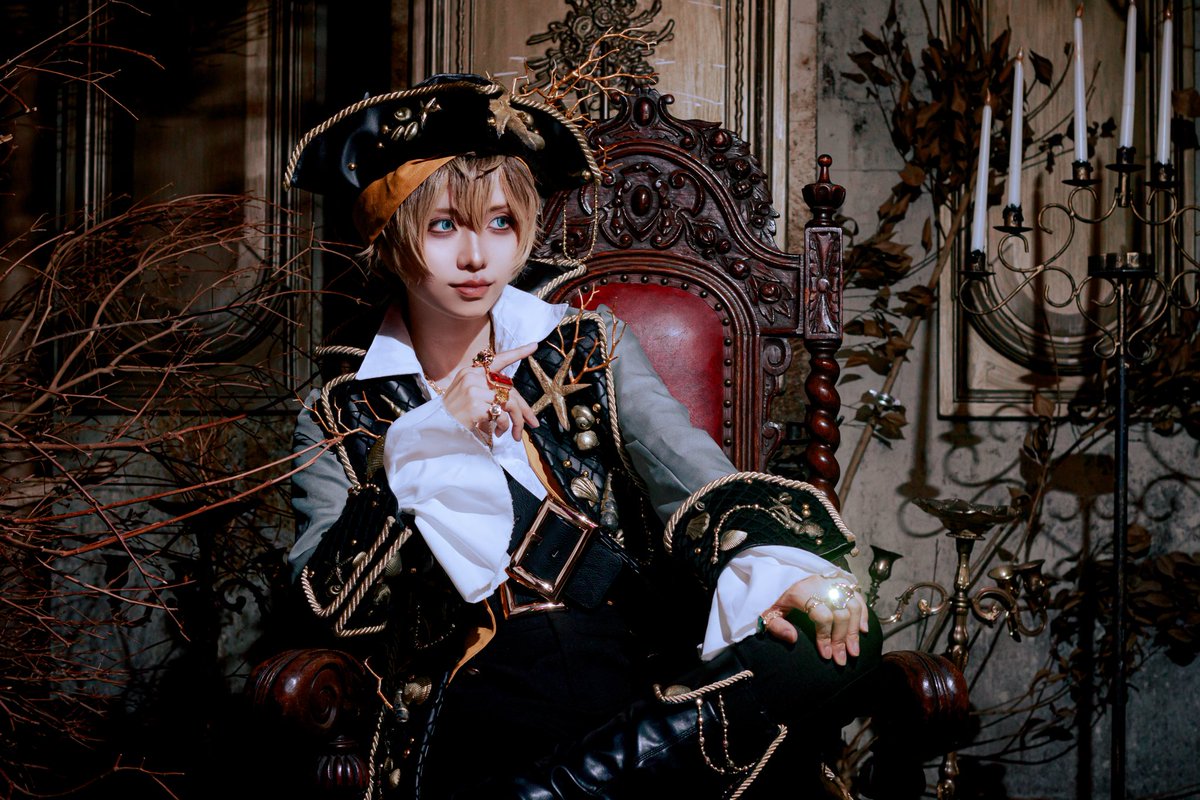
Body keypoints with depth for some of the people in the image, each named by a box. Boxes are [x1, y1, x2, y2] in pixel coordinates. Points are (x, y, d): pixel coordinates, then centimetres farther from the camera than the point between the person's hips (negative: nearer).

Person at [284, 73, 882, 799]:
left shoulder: (590, 351, 15)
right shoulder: (343, 418, 12)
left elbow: (691, 475, -1)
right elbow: (331, 611, 0)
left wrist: (771, 569, -23)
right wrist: (428, 440, -9)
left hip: (646, 683, 5)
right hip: (473, 706, -4)